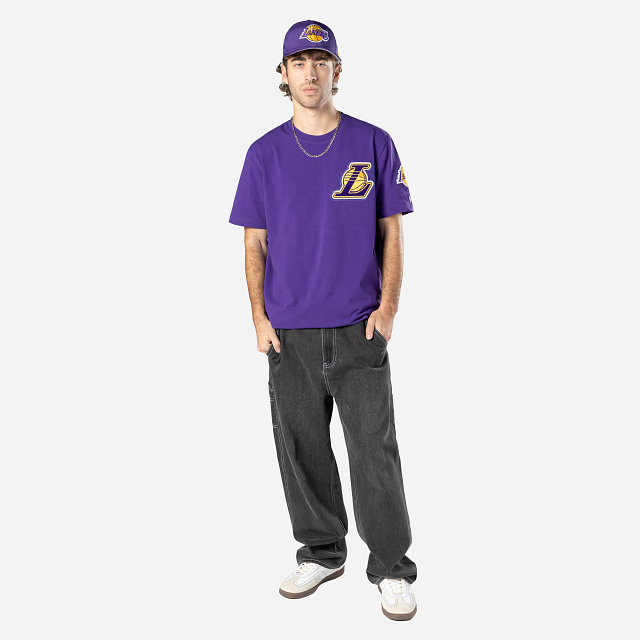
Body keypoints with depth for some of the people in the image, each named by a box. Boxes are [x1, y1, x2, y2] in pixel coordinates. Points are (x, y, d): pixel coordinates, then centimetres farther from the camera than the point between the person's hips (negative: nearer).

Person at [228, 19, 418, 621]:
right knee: (301, 448, 11)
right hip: (290, 332, 2)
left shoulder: (373, 143, 3)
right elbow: (255, 241, 8)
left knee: (376, 452, 1)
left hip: (360, 330, -2)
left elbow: (391, 232, 4)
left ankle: (392, 567, 18)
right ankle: (321, 551, 30)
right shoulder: (265, 152, 6)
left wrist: (388, 306, -6)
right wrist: (259, 317, -1)